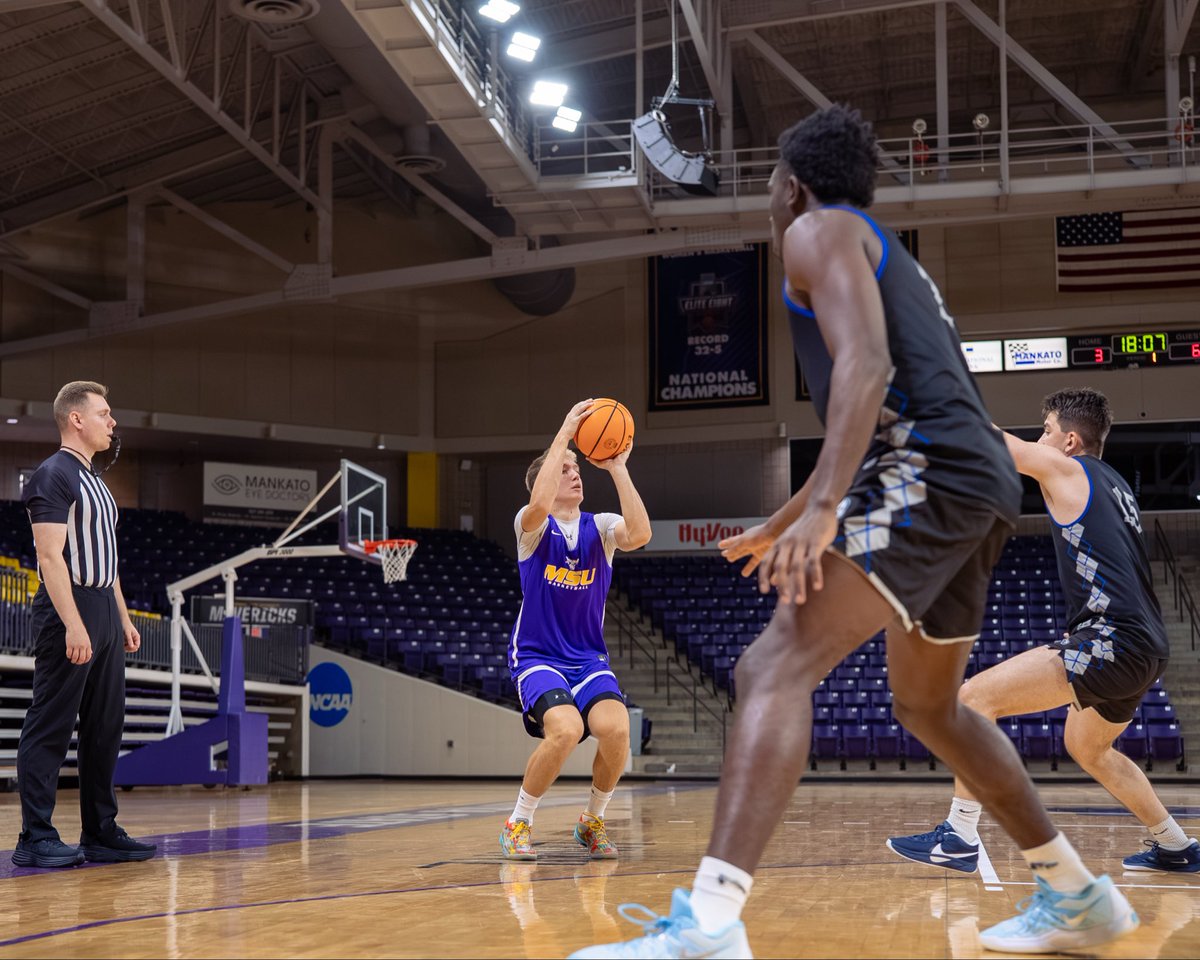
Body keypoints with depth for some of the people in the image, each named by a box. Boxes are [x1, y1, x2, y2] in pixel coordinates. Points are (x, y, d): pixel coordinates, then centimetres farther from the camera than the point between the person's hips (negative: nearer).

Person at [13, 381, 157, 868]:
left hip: (103, 615, 10)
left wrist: (122, 618, 19)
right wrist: (73, 625, -24)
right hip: (68, 613, -10)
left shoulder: (95, 482, 19)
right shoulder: (54, 475, -10)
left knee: (105, 728, 10)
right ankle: (35, 838, -2)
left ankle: (100, 832, 16)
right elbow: (51, 556, -18)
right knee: (50, 728, -6)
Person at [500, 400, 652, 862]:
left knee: (615, 728, -26)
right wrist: (564, 434, -26)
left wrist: (617, 468, -20)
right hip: (537, 656, -3)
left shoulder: (600, 527, 3)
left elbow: (640, 534, -20)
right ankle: (518, 824, -6)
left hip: (589, 658, 3)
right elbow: (540, 504, -30)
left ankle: (592, 821, 2)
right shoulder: (532, 525, -4)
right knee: (565, 729, -31)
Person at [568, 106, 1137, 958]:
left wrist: (820, 510, -25)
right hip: (978, 479, 10)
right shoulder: (890, 259, 33)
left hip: (929, 471, -10)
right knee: (929, 707, 24)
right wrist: (781, 524, 46)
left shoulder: (819, 231, 4)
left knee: (777, 666, -19)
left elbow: (864, 366, -15)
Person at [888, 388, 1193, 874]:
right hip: (1146, 649, 10)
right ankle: (1176, 848, 37)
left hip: (1112, 640, -10)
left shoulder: (1065, 468, -2)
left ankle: (959, 838, -14)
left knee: (976, 696, -11)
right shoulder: (1110, 483, 21)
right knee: (1087, 748, 31)